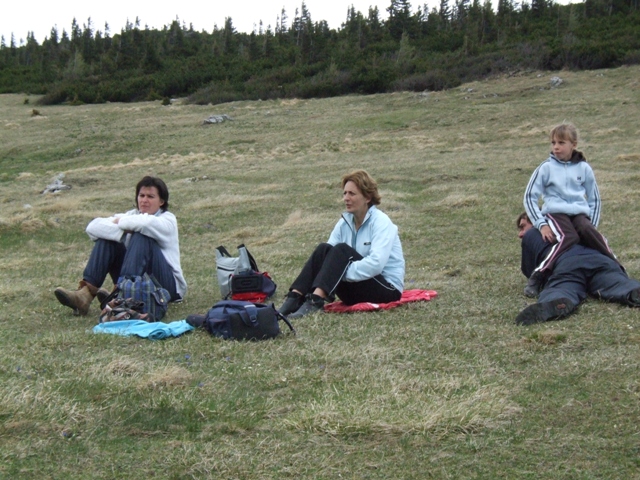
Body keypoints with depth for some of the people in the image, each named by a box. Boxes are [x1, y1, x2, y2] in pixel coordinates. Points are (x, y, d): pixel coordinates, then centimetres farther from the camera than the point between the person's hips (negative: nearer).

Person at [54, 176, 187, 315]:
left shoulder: (168, 220, -4)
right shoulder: (131, 216, 8)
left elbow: (147, 223, -32)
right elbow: (92, 227, -8)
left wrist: (120, 222, -14)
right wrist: (123, 231, -22)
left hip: (166, 284, -5)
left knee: (141, 236, -26)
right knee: (107, 237, -10)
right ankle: (86, 293, -26)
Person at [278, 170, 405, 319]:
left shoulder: (380, 222, -12)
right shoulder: (344, 222, 7)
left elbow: (376, 264, -26)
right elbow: (328, 255, 1)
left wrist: (338, 273, -26)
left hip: (387, 289, -6)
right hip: (356, 289, 6)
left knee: (341, 250, -26)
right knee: (323, 249, -16)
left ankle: (315, 301, -44)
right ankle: (294, 299, -29)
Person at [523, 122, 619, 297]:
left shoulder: (583, 168, 12)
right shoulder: (546, 168, 6)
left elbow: (594, 199, 19)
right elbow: (530, 197, 5)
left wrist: (593, 224, 7)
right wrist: (541, 224, -5)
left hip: (580, 213, 2)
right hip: (555, 212, -2)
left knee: (587, 230, -33)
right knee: (569, 237, -34)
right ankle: (537, 277, -37)